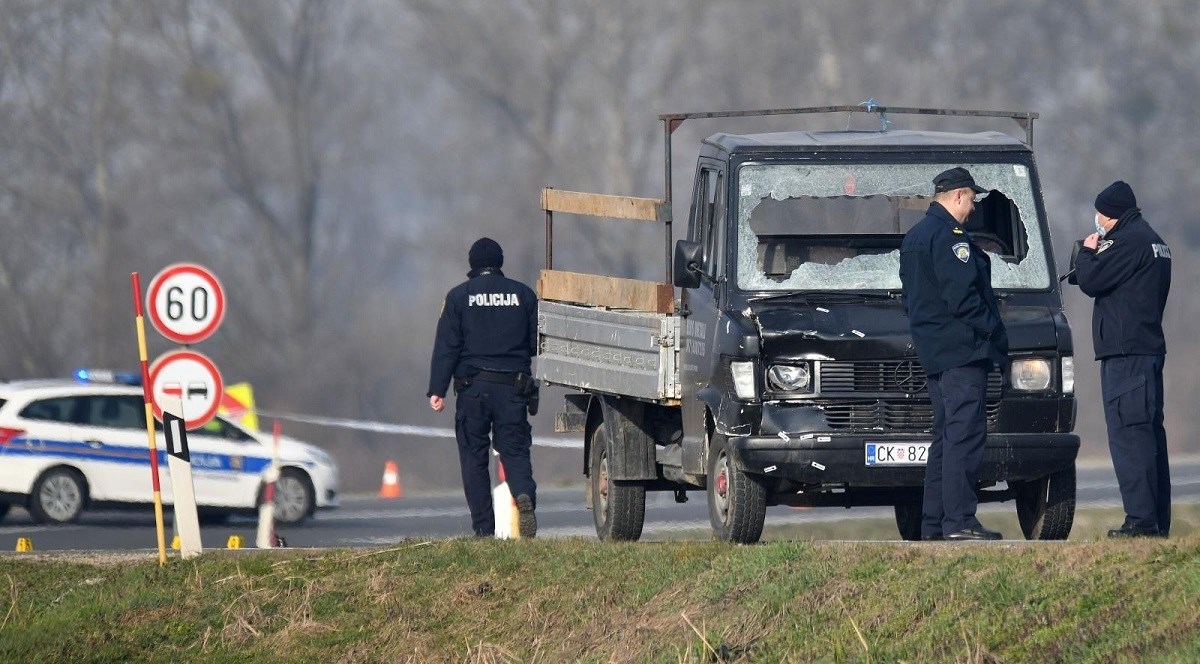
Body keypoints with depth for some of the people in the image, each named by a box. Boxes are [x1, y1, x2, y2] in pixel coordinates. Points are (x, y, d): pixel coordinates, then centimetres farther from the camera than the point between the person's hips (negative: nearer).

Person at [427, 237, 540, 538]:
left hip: (473, 387, -1)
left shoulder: (459, 296, 1)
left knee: (474, 457, 5)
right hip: (513, 386, 1)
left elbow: (446, 346, -4)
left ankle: (484, 529, -1)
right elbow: (538, 343, 9)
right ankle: (525, 494, -28)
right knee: (515, 450, 4)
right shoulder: (523, 294, 7)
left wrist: (437, 390, -5)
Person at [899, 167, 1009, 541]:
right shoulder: (948, 236, -13)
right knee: (965, 433, -12)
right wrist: (995, 333, -11)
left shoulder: (914, 237, 20)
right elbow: (962, 296, -20)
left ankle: (933, 523, 12)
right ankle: (959, 521, -17)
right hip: (962, 349, -10)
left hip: (932, 352, 10)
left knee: (945, 434, 13)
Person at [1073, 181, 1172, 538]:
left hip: (1124, 353, -10)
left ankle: (1141, 519, -17)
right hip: (1150, 347, 10)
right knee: (1149, 433, 11)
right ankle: (1159, 520, 12)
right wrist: (1094, 256, 18)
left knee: (1128, 435, -12)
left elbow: (1091, 281, -15)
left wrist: (1087, 252, 2)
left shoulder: (1128, 241, -13)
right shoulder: (1153, 241, 19)